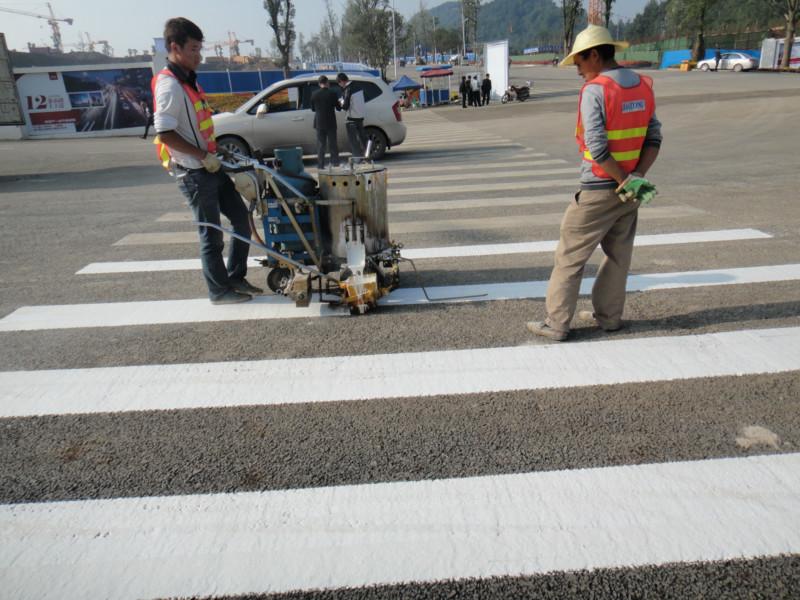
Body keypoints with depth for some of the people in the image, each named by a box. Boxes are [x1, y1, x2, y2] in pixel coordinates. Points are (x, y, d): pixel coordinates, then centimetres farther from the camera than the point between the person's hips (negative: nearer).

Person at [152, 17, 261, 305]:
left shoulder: (188, 80, 13)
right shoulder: (169, 85, -16)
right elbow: (165, 133, -22)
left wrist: (213, 155, 14)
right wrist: (203, 156, -19)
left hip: (210, 168, 9)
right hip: (194, 174, -9)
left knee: (241, 219, 13)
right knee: (211, 235, 0)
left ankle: (235, 278, 24)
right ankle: (219, 291, 15)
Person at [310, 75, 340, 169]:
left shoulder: (314, 94, -3)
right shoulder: (332, 93, -7)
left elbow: (313, 108, 6)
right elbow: (338, 108, -2)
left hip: (319, 122, 1)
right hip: (331, 122, -1)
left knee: (320, 144, 6)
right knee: (332, 143, 10)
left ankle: (320, 164, 3)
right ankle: (335, 162, 12)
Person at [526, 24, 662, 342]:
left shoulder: (594, 90, -14)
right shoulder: (643, 86, 9)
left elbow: (597, 149, -21)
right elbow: (654, 138, 4)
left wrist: (624, 182, -13)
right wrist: (635, 178, -6)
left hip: (599, 189, -7)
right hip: (630, 190, 7)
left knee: (570, 256, 1)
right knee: (618, 254, 16)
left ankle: (556, 324, 5)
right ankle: (608, 316, 26)